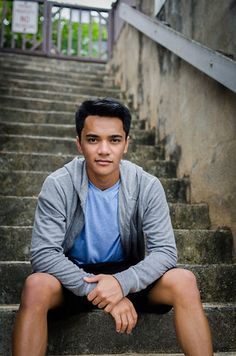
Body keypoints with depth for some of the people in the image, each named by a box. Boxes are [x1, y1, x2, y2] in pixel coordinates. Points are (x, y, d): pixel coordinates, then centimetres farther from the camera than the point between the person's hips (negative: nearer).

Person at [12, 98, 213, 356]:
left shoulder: (148, 187, -13)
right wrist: (95, 288, -30)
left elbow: (164, 250, -15)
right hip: (74, 275, -1)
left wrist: (122, 283, -32)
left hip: (128, 274, 1)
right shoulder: (58, 185, -17)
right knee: (36, 286, -33)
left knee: (184, 281, -24)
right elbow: (44, 252, -21)